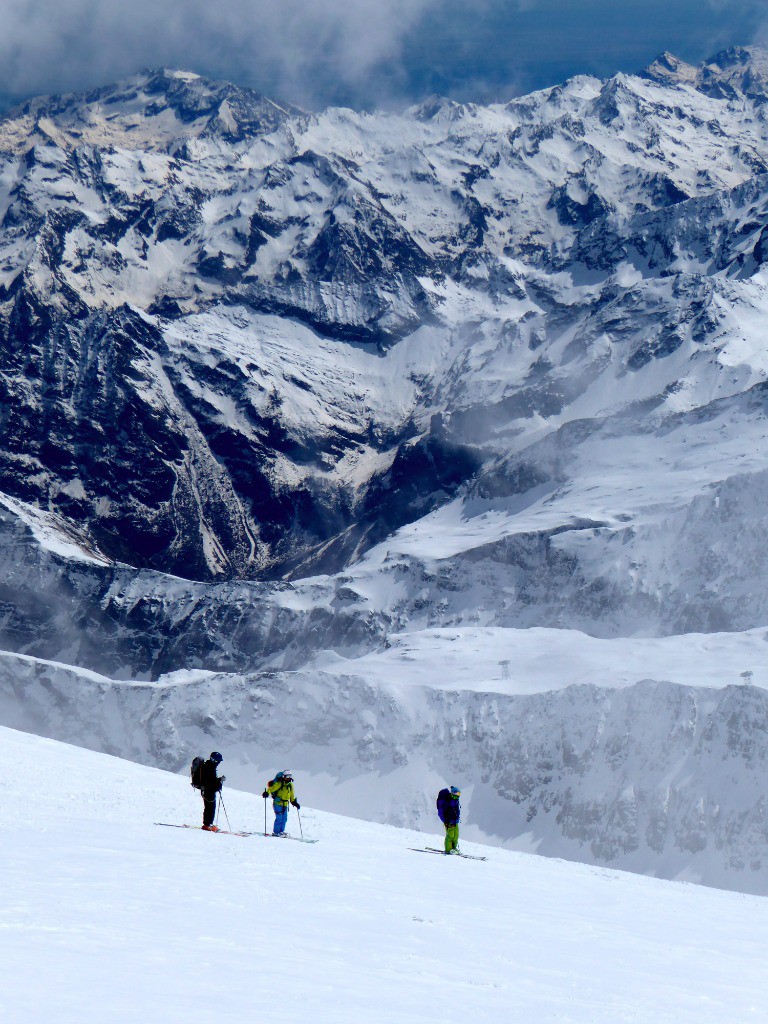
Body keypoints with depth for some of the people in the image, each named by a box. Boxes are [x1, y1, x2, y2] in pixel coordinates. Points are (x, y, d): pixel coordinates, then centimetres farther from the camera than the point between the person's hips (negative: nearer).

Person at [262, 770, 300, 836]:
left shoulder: (290, 785, 10)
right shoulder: (279, 784, -11)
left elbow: (291, 795, 22)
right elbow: (271, 788, -20)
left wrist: (294, 802, 21)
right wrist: (267, 793, -37)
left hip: (285, 804, 7)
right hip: (278, 803, -7)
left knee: (284, 818, 8)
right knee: (279, 818, -10)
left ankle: (281, 831, 19)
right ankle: (276, 832, -2)